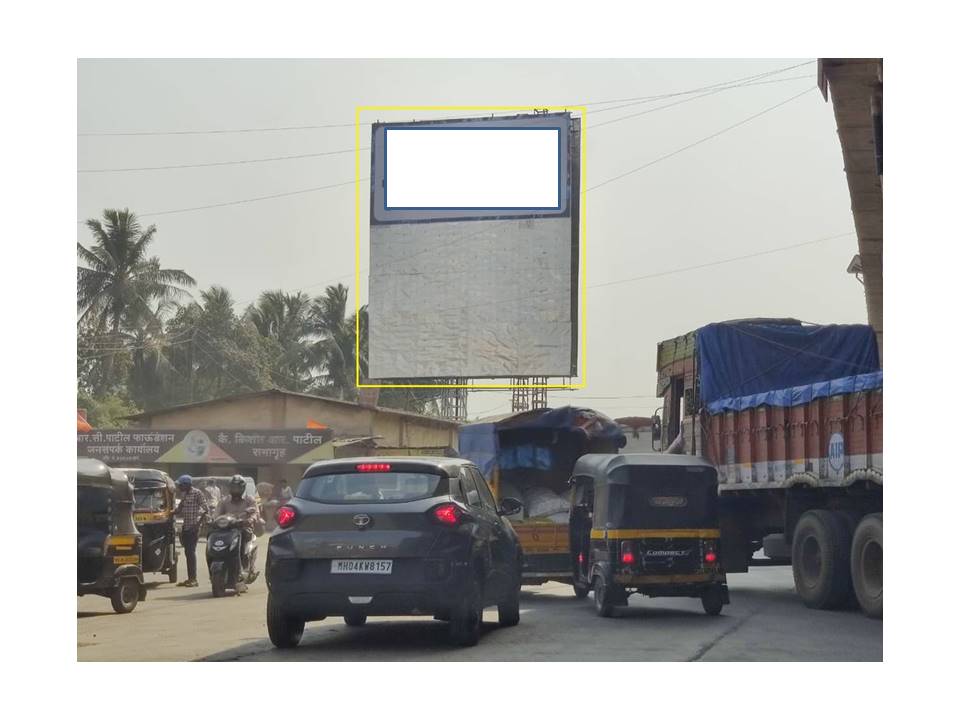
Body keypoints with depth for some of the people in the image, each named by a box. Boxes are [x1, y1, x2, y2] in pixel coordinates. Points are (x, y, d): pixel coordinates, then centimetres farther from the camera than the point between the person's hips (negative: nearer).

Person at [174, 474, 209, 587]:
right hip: (186, 526, 8)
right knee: (187, 552, 9)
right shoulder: (183, 494, 14)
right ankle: (190, 578, 14)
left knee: (191, 551, -11)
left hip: (194, 527, -8)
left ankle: (194, 579, -10)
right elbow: (180, 511, 22)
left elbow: (206, 510, -11)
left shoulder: (197, 493, -10)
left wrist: (199, 523, -17)